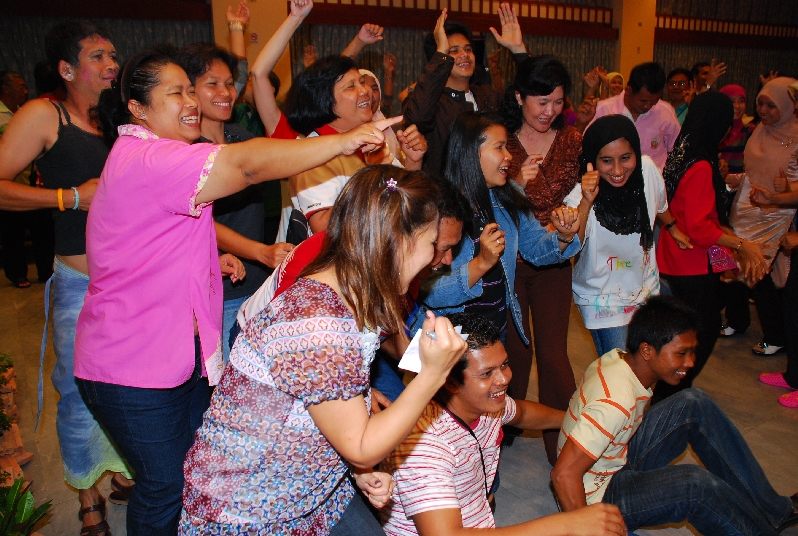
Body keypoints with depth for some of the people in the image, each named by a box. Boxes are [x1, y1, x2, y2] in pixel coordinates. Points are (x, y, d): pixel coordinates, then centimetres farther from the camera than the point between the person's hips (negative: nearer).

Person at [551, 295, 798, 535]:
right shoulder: (617, 401, -32)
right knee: (694, 483, -31)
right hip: (599, 495, -9)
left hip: (617, 459, 9)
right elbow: (564, 474, -33)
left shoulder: (619, 359, -7)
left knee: (694, 404, 1)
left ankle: (775, 508, 7)